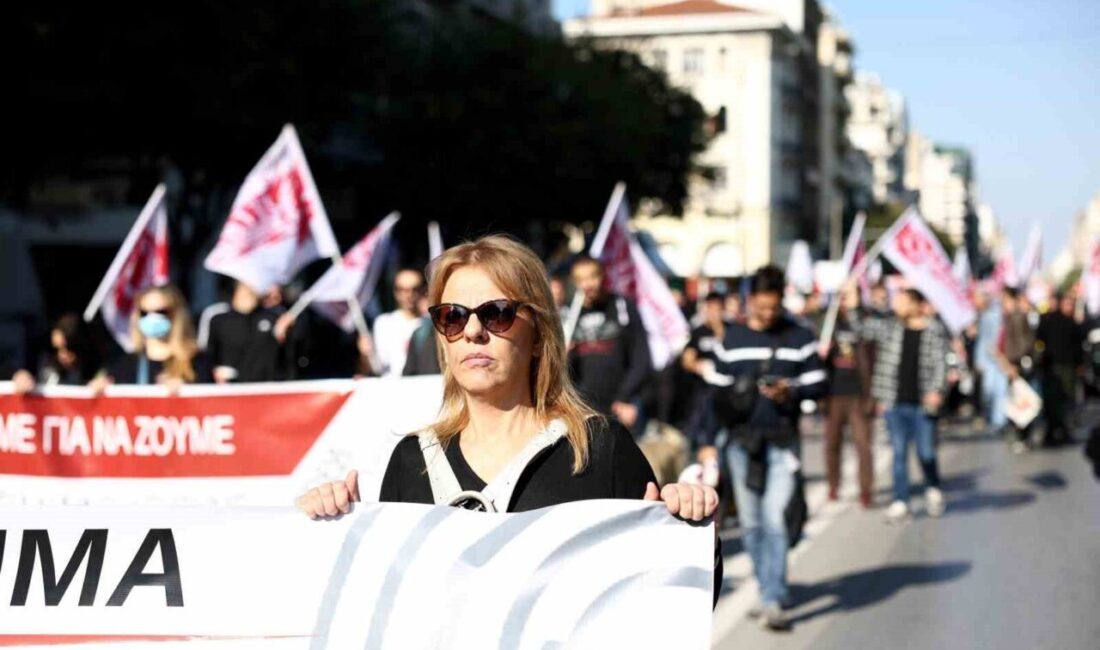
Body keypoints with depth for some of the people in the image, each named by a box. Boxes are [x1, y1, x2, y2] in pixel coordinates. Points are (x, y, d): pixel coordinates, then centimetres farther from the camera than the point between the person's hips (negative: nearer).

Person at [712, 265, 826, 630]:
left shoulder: (799, 337, 4)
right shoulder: (731, 338, 9)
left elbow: (817, 384, 4)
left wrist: (790, 392, -15)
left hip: (782, 440, -3)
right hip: (742, 440, 3)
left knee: (775, 519, -12)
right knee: (751, 523, 7)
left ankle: (773, 600, -12)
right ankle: (766, 587, 21)